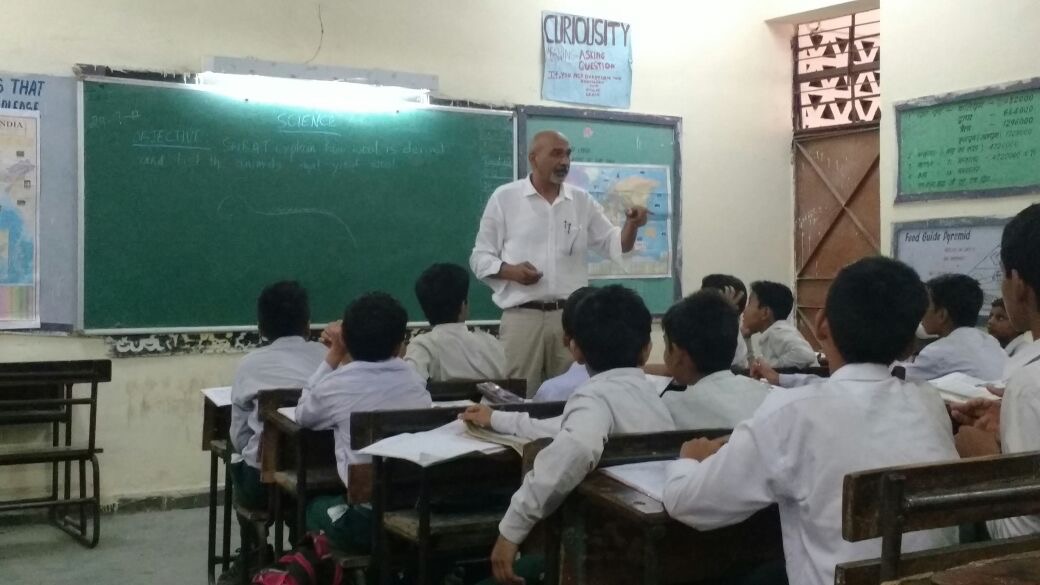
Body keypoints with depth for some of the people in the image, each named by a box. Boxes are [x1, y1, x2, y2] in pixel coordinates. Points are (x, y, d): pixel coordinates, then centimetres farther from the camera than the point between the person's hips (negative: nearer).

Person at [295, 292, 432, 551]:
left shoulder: (337, 385, -8)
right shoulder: (416, 381, 4)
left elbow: (303, 415, 14)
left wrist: (334, 355, 11)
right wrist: (344, 358, 23)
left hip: (368, 519, -4)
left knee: (314, 505, 30)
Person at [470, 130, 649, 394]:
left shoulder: (582, 201, 10)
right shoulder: (504, 197, 2)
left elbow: (615, 245, 10)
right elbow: (480, 257, 4)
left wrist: (631, 225, -10)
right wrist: (510, 271, -14)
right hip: (522, 316, -3)